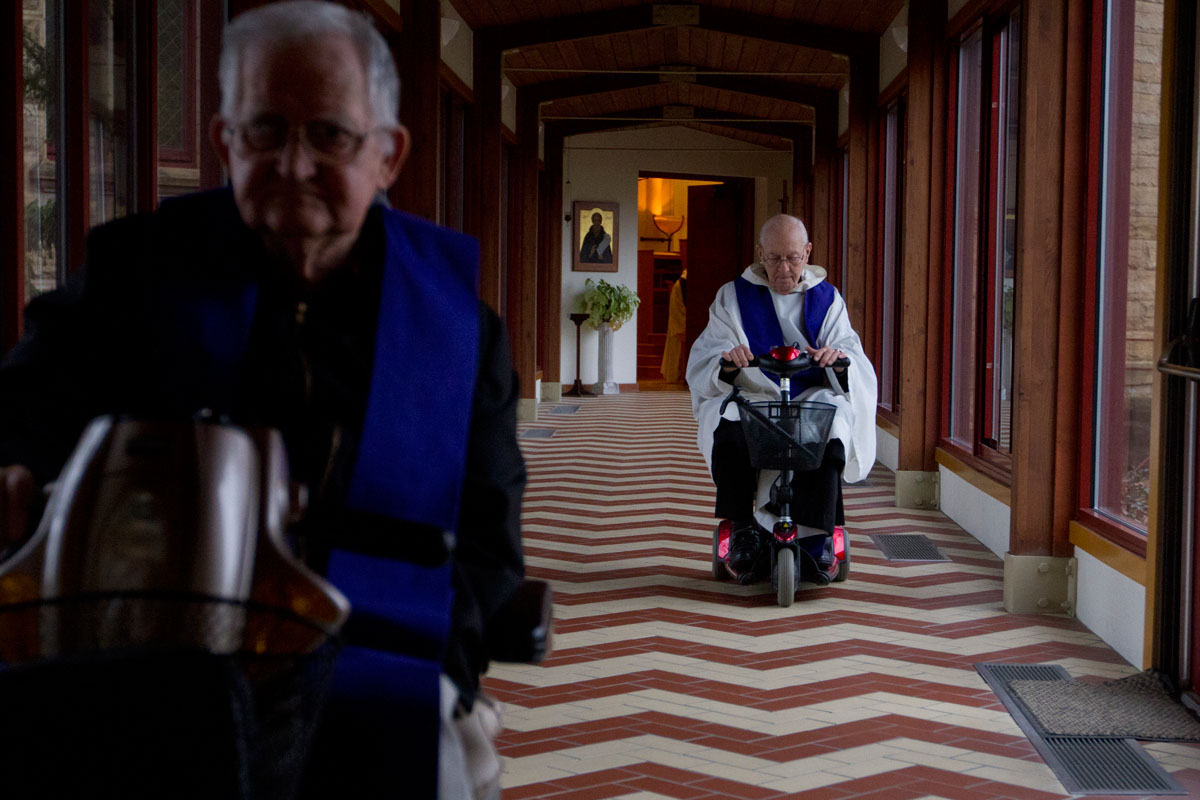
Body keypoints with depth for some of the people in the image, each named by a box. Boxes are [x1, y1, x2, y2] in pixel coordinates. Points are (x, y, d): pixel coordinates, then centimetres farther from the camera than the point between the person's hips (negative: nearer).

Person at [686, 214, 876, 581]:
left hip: (812, 399, 0)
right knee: (727, 427, -34)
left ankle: (817, 535, -25)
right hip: (749, 399, 0)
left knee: (831, 424, -34)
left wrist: (839, 359, -21)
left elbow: (852, 354, 5)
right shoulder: (733, 297, 12)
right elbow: (703, 360, 2)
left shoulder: (827, 299, 15)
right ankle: (742, 528, -19)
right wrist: (726, 362, -23)